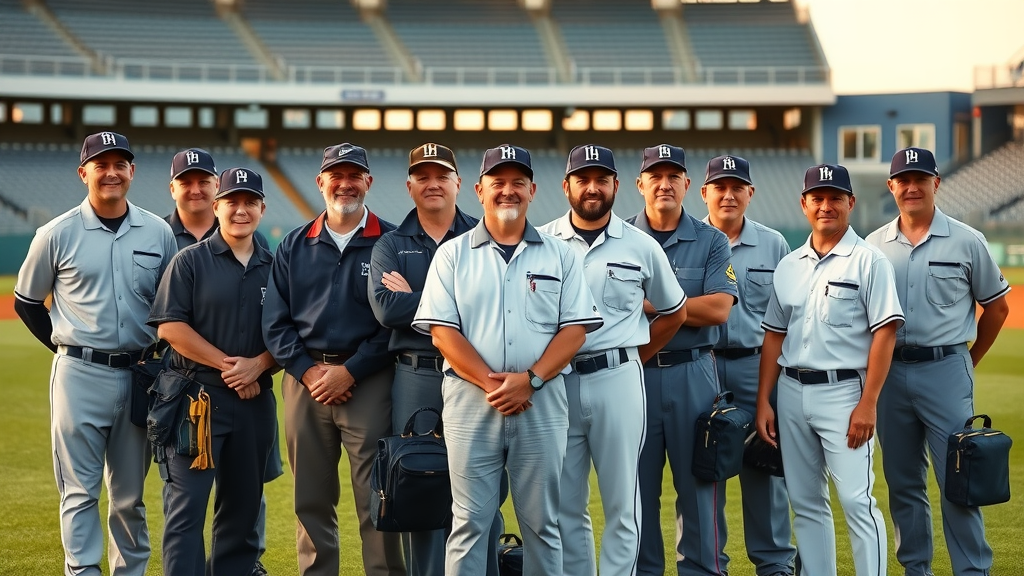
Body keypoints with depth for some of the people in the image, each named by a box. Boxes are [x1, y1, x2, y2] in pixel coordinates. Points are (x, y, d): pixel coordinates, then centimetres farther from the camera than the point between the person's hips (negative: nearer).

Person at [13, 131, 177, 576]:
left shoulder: (158, 233, 5)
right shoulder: (58, 234, -1)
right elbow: (26, 301, 9)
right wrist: (66, 346, 4)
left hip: (139, 376, 3)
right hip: (80, 376, -2)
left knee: (130, 493, 11)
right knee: (80, 490, -1)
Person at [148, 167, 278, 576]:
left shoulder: (274, 268, 12)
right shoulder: (190, 261, 0)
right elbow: (169, 326, -8)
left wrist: (257, 365, -9)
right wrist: (227, 365, -12)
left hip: (256, 399, 4)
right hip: (198, 395, -4)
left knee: (243, 505, 9)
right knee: (187, 506, -8)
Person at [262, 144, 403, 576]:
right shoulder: (294, 246, 13)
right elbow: (274, 321, 8)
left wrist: (349, 372, -10)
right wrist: (308, 371, -6)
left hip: (368, 382, -3)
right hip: (305, 379, 3)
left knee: (376, 498, -5)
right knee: (311, 500, 7)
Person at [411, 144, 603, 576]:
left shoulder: (558, 256, 9)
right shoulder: (453, 254, 6)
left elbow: (575, 329, 2)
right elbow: (442, 330, -1)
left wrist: (529, 379, -12)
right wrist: (491, 382, -12)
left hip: (541, 401, 1)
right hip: (471, 399, -1)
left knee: (541, 521, 6)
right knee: (469, 522, 1)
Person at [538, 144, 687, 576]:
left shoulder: (641, 246, 5)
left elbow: (674, 313, 16)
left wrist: (631, 359, 9)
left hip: (618, 380, 0)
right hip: (555, 382, 1)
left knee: (622, 502, 3)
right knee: (564, 504, 6)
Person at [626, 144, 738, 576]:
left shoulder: (711, 242, 5)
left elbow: (718, 309, -8)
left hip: (692, 374, 0)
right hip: (633, 374, 1)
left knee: (699, 482, 1)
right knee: (638, 485, 6)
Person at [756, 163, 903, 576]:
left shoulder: (869, 260, -4)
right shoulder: (788, 266, 13)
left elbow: (884, 334, -9)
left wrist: (868, 404, -16)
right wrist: (763, 401, 8)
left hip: (843, 391, -6)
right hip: (792, 392, 6)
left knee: (857, 501, -10)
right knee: (805, 504, 10)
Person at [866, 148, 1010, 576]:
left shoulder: (967, 242, 0)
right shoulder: (875, 245, 7)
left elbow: (997, 306, 8)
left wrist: (969, 362, 10)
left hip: (945, 372, -3)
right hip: (889, 372, 3)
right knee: (903, 483, 10)